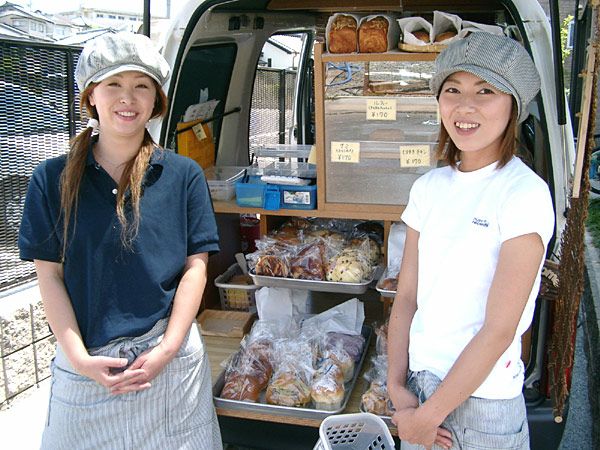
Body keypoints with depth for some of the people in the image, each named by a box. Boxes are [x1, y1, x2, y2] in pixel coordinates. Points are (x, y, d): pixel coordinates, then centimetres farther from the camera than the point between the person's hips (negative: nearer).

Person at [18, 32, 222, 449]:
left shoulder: (184, 175, -1)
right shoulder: (53, 179, -1)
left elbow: (195, 267, -2)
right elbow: (49, 275, -1)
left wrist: (166, 351, -9)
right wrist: (80, 358, -9)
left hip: (170, 357, 0)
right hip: (85, 363, 1)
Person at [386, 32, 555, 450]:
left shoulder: (526, 193, -16)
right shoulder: (429, 187, 1)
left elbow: (499, 330, -18)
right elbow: (406, 296, 2)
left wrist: (428, 415, -13)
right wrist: (397, 386, -6)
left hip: (482, 398, -4)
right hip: (418, 380, 5)